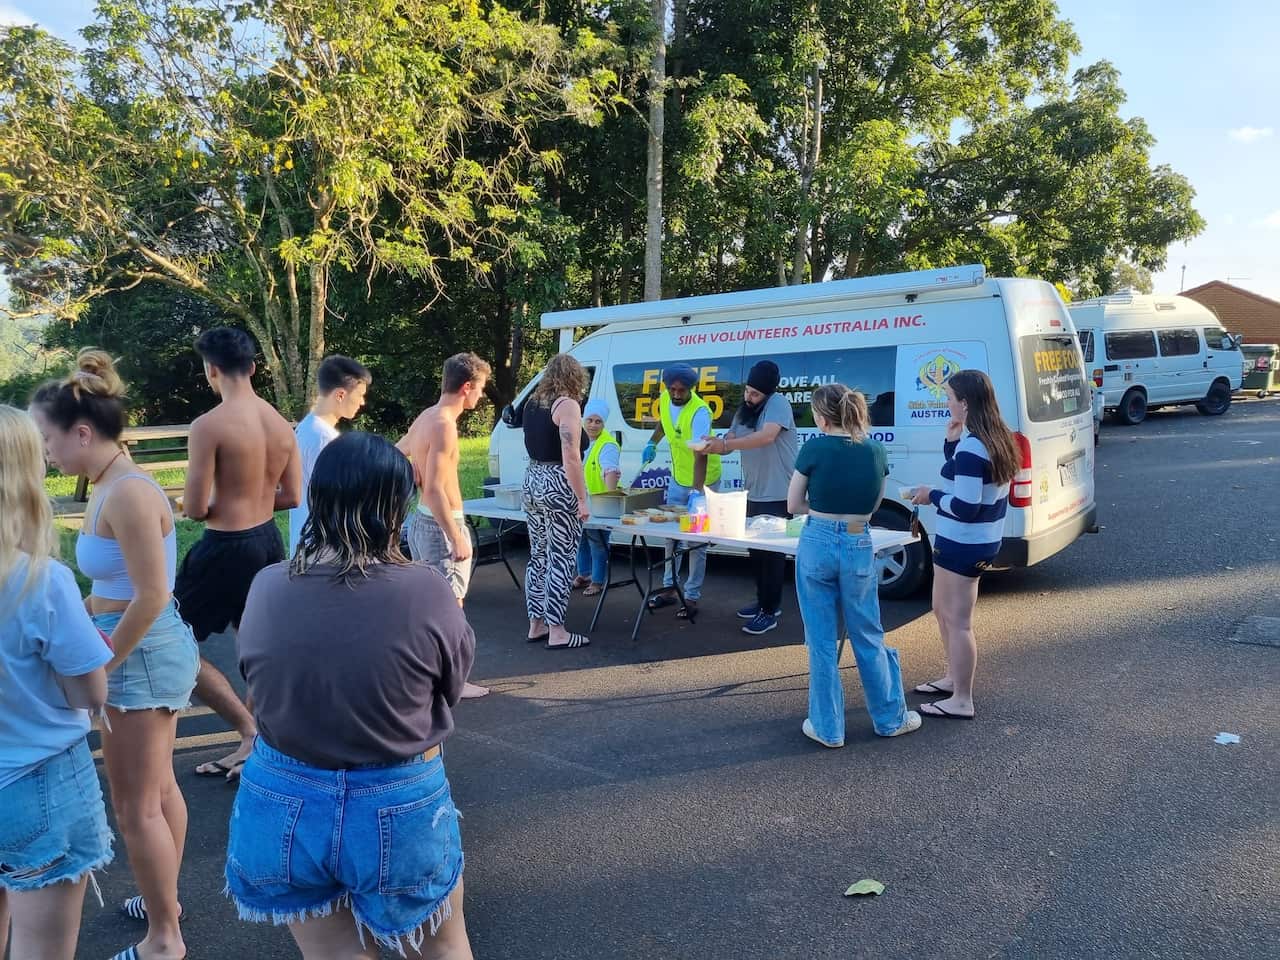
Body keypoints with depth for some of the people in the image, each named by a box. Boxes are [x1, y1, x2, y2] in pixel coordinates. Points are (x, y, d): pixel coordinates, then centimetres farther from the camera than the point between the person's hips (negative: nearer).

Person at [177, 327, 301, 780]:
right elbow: (293, 497, 8)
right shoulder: (281, 424, 2)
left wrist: (200, 503, 5)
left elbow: (194, 509, -17)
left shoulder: (208, 426, -18)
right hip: (268, 542, 7)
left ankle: (252, 732, 4)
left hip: (225, 549, -7)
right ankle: (254, 745, 28)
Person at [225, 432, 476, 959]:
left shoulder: (265, 588, -11)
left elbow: (262, 685, 4)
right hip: (399, 808, -2)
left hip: (283, 806, 3)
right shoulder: (426, 591, -21)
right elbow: (453, 686, -6)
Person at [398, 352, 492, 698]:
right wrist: (457, 539, -22)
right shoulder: (444, 426, -21)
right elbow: (435, 490, -25)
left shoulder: (425, 417, 7)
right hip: (441, 525, -9)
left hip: (421, 520, 9)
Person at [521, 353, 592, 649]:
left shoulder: (532, 402, 11)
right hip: (558, 486, -8)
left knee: (539, 555, 15)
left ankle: (536, 624, 22)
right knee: (561, 559, -2)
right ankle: (556, 632, 2)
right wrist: (582, 500, -16)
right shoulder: (567, 405, -13)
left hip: (532, 481, 8)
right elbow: (571, 458, -19)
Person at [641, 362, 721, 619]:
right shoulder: (664, 399, -8)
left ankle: (692, 598, 7)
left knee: (696, 541, -2)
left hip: (703, 481, -7)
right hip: (677, 478, 7)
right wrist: (652, 443, 5)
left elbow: (701, 455, -38)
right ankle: (669, 588, 26)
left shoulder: (699, 412, -29)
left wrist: (697, 490, -47)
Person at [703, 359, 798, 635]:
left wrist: (724, 445, -31)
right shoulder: (743, 410, 11)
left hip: (778, 496, -8)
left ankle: (770, 611, 3)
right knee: (755, 550, 15)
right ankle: (764, 602, 28)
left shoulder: (778, 404, -14)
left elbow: (767, 436, -30)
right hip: (755, 494, 8)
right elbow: (729, 441, 10)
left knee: (772, 552, -4)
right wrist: (712, 445, -14)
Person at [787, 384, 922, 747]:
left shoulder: (814, 449, -10)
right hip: (859, 547, 3)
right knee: (868, 638, 18)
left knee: (822, 641, 8)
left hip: (817, 545, -3)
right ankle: (891, 719, 29)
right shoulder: (876, 451, 2)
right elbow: (872, 505, 13)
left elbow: (794, 504, -1)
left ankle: (827, 727, 18)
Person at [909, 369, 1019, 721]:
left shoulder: (971, 447, -24)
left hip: (962, 544, -10)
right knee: (943, 611, 24)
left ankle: (961, 702, 13)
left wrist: (932, 495, -10)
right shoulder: (997, 438, 6)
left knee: (958, 622, 2)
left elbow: (965, 507, -26)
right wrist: (951, 442, -1)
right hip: (983, 541, 10)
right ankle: (953, 678, 38)